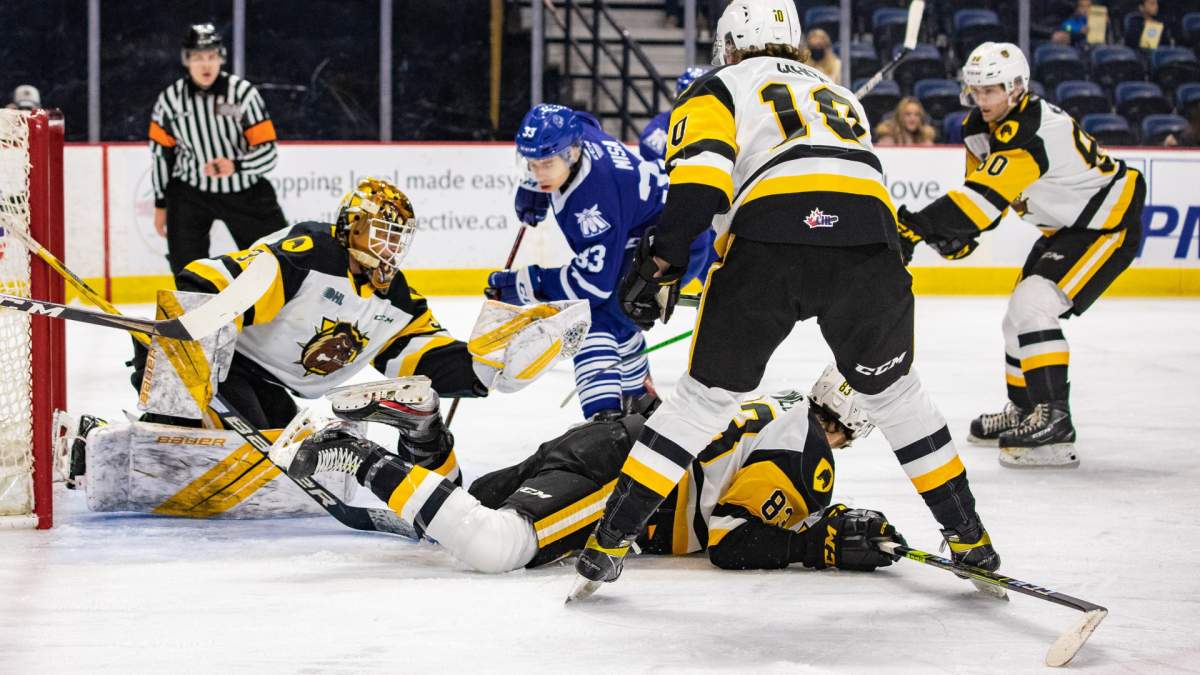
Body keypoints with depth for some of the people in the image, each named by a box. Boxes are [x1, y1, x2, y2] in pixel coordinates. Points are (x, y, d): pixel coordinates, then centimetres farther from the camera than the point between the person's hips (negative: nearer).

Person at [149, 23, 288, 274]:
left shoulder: (243, 93, -15)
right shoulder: (170, 99, -7)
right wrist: (161, 204, 9)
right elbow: (161, 154, 6)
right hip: (190, 194, 1)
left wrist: (235, 166, -34)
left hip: (245, 191, -1)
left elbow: (268, 153, -16)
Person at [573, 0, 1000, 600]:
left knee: (707, 393, 11)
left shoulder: (717, 90, 23)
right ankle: (968, 536, 26)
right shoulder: (842, 97, 39)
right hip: (869, 244, 3)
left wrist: (660, 264, 2)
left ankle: (610, 539, 10)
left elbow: (700, 176, 3)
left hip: (771, 242, -3)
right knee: (892, 389, 25)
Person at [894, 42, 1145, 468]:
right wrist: (960, 237, -10)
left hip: (1109, 224, -11)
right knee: (1020, 315, 18)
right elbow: (982, 189, 9)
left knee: (1032, 307, -24)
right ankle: (1024, 412, 36)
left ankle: (1054, 423, -26)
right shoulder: (981, 127, -2)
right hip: (1065, 226, 11)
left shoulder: (1030, 132, -32)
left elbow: (988, 195, -42)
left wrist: (918, 225, -48)